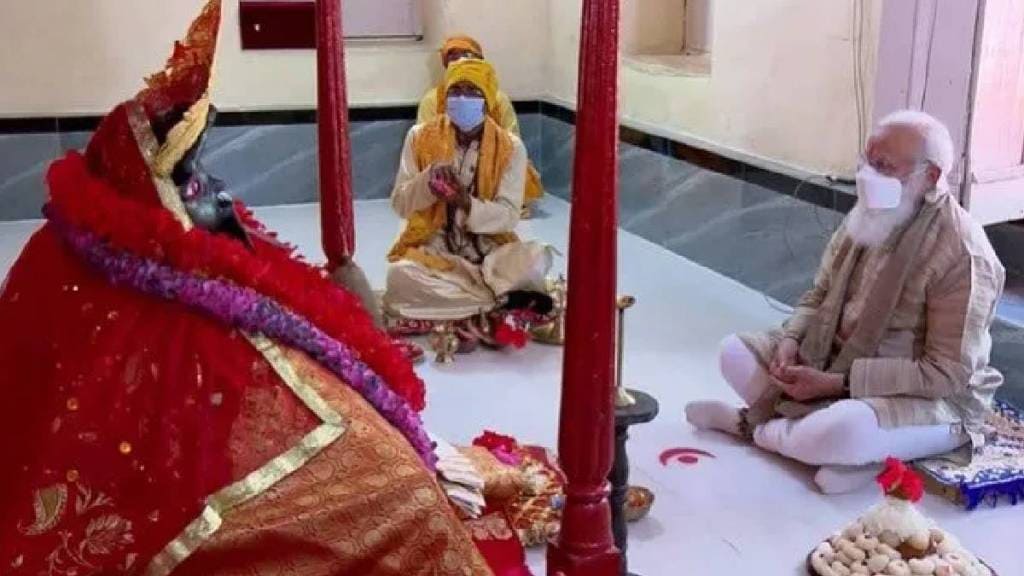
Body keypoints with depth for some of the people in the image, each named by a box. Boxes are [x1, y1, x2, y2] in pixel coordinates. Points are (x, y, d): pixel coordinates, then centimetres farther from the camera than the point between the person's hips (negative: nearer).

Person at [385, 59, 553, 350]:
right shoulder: (420, 137, 1)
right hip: (433, 251, 1)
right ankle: (503, 299, -21)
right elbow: (400, 204, -2)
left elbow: (509, 216, -9)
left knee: (536, 259, -30)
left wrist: (468, 204, -28)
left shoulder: (511, 147, -2)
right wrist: (428, 182, -22)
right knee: (400, 277, -33)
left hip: (488, 251, -1)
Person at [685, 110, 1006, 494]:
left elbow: (947, 374, -25)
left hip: (933, 398, -7)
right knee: (735, 351, -1)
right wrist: (791, 340, -11)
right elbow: (820, 295, 11)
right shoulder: (872, 215, -1)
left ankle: (757, 426, -7)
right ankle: (821, 426, -11)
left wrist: (836, 383, -27)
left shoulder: (963, 254, -24)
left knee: (841, 432, -36)